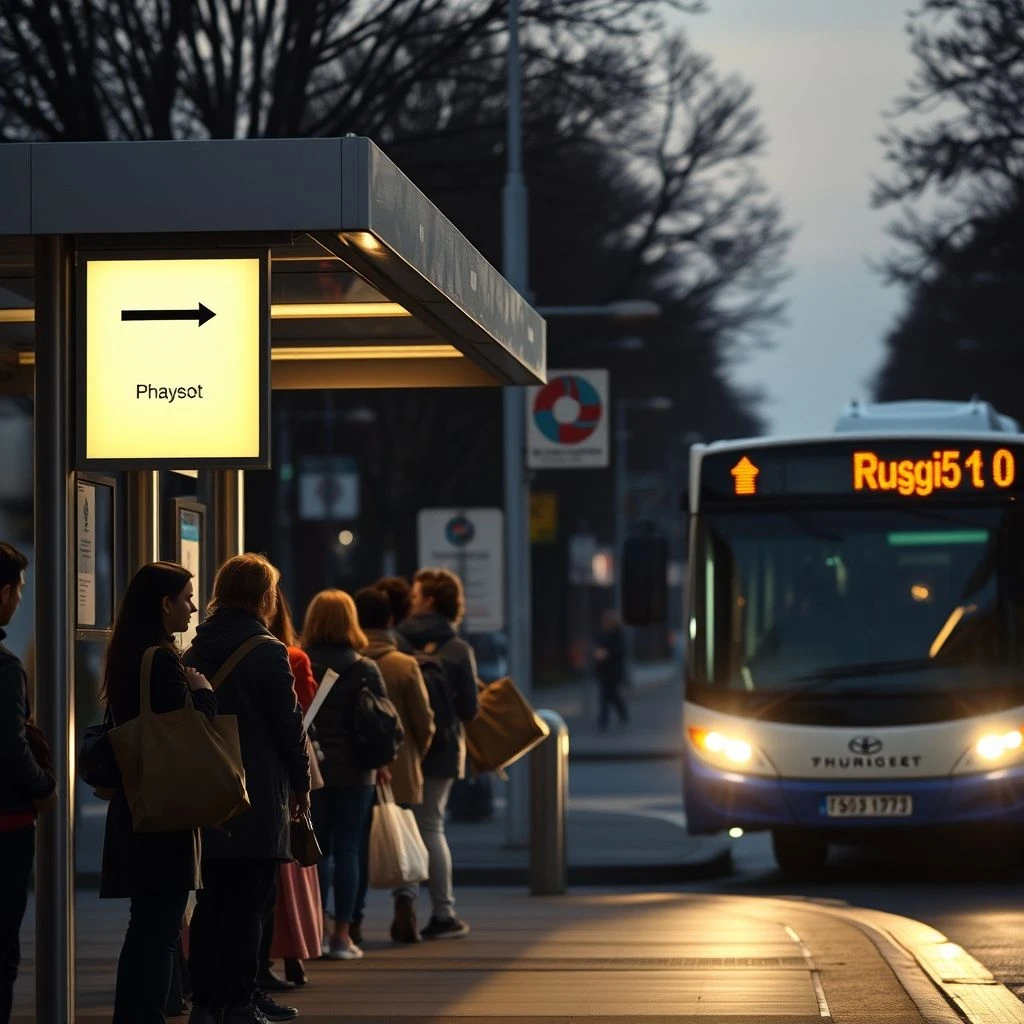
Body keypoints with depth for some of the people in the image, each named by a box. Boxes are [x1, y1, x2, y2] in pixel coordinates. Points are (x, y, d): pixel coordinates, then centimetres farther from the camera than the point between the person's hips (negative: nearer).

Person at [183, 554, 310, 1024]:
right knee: (246, 904, -2)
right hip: (258, 800, -6)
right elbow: (289, 724, -9)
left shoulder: (196, 653, 8)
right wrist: (300, 783, 4)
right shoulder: (267, 653, -11)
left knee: (211, 902, 10)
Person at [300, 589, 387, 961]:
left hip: (309, 770, 1)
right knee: (348, 849, 3)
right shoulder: (366, 669, -4)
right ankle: (343, 933, 1)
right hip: (354, 772, -1)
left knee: (315, 850, 9)